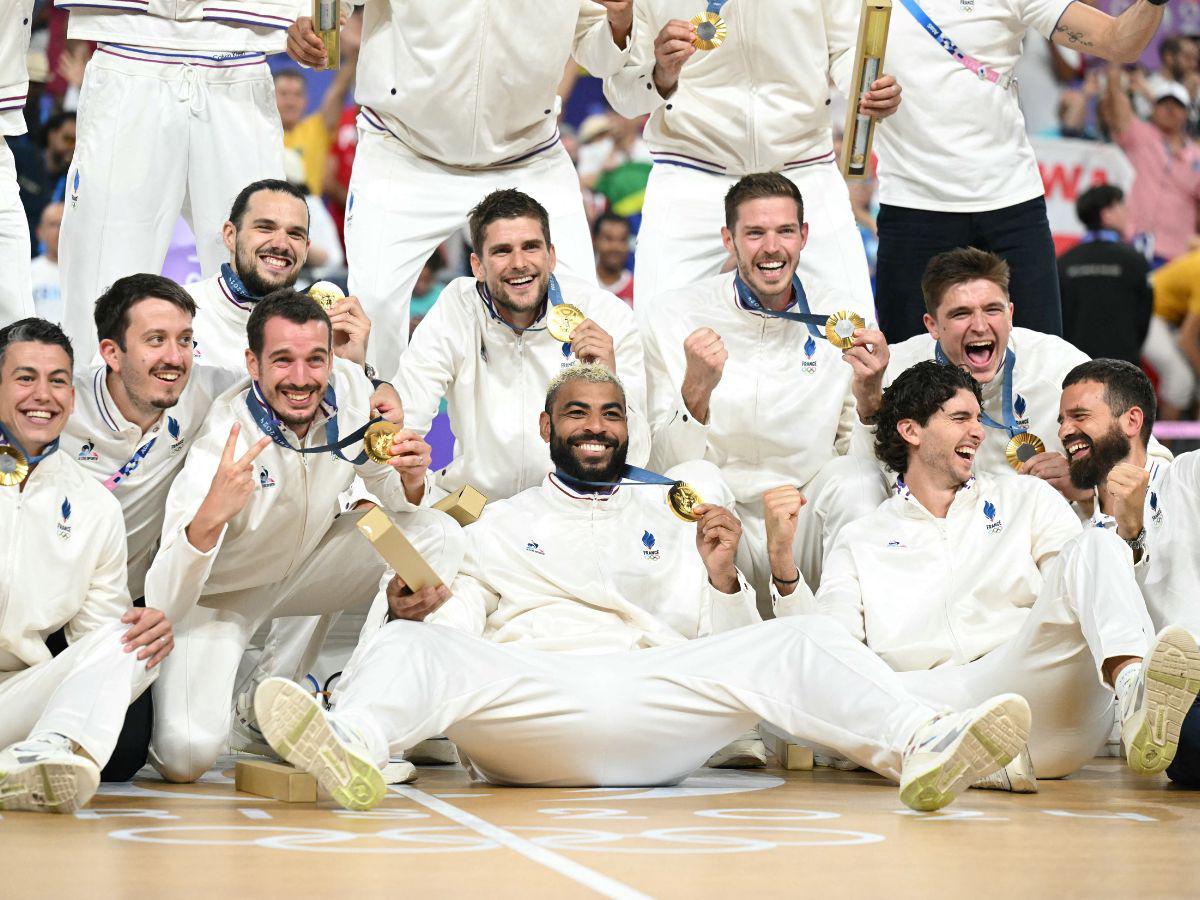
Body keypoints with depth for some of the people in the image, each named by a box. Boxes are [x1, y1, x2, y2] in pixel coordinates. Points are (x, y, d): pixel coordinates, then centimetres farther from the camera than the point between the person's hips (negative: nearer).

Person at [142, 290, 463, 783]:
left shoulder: (348, 387, -17)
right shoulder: (221, 441, -32)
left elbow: (392, 496, 0)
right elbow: (163, 602, -36)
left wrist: (411, 479, -26)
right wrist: (208, 519, -55)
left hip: (304, 565, 6)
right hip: (222, 592, -6)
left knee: (437, 535, -15)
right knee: (186, 756, -27)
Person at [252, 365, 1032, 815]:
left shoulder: (671, 515, 28)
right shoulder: (505, 522, 27)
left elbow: (719, 645, 18)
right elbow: (464, 619, 13)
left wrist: (721, 579, -3)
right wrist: (426, 611, -10)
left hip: (657, 695, 1)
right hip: (527, 696, -1)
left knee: (801, 641, -22)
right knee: (411, 648, -31)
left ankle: (920, 750, -48)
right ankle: (353, 749, -66)